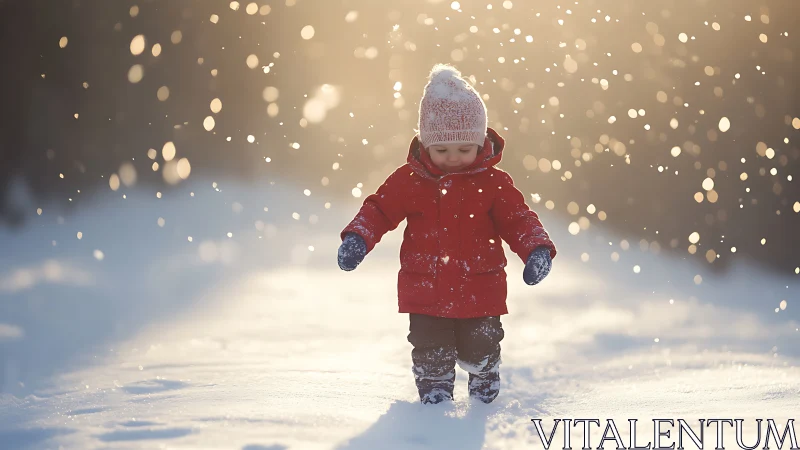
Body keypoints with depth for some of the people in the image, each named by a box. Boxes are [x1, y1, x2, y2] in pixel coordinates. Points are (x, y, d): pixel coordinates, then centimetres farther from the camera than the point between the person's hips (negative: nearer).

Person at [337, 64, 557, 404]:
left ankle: (485, 396, 35)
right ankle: (434, 397, 22)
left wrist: (536, 248, -16)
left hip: (480, 292, 0)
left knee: (481, 351, 9)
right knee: (431, 354, 3)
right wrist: (357, 238, -10)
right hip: (426, 292, 0)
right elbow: (379, 209, 5)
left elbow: (518, 219, 0)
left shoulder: (493, 183, -3)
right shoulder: (409, 180, -1)